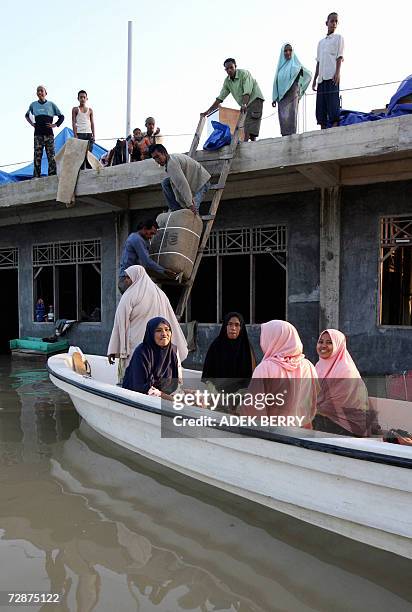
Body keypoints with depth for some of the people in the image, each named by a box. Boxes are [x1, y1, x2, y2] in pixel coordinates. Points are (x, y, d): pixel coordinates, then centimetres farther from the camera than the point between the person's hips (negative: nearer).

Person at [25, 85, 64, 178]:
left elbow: (61, 117, 13)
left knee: (51, 155, -5)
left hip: (48, 133, -1)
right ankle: (36, 176, -3)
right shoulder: (33, 105, 13)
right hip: (38, 133, 1)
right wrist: (32, 123, 14)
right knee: (37, 156, -3)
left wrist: (55, 125, 1)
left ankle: (52, 176, -4)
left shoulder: (51, 104, 8)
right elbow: (27, 115, 29)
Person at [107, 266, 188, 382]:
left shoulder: (129, 296, -4)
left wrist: (113, 350, -3)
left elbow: (121, 322, -5)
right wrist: (181, 347, 14)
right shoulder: (160, 294, 11)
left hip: (135, 346, -5)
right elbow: (171, 321, 10)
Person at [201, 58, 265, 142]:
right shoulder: (227, 81, 3)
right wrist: (208, 111, -4)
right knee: (246, 128, -2)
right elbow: (220, 98, 3)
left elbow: (247, 92, -28)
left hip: (255, 98, -7)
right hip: (245, 105, 7)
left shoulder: (244, 73, -15)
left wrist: (244, 105, -45)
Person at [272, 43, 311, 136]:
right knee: (283, 118, -3)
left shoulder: (295, 64, 7)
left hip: (292, 95, -4)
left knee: (290, 117, -16)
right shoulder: (280, 66, 19)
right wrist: (274, 99, 11)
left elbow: (308, 75, 1)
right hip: (281, 96, 4)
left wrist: (302, 70, -18)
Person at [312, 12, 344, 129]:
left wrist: (337, 72, -15)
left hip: (332, 77, -5)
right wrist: (315, 79, 14)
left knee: (333, 106, -15)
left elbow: (339, 57, 1)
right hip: (321, 78, 5)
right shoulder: (321, 42, 26)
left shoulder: (338, 38, 13)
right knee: (320, 108, -2)